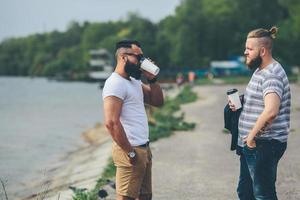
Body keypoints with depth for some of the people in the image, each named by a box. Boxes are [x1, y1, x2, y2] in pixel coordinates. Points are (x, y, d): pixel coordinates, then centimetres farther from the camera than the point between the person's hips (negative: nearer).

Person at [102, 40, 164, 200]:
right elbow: (111, 122, -23)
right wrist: (130, 152, -20)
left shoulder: (134, 81, 16)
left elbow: (158, 101, 20)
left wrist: (151, 79, 5)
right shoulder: (115, 83, -15)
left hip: (144, 149, 10)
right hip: (131, 152, -10)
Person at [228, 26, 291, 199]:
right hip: (250, 144, 11)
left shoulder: (272, 75, -20)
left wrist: (252, 135, -25)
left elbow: (270, 111, -35)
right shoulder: (259, 70, 14)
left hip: (264, 145, -11)